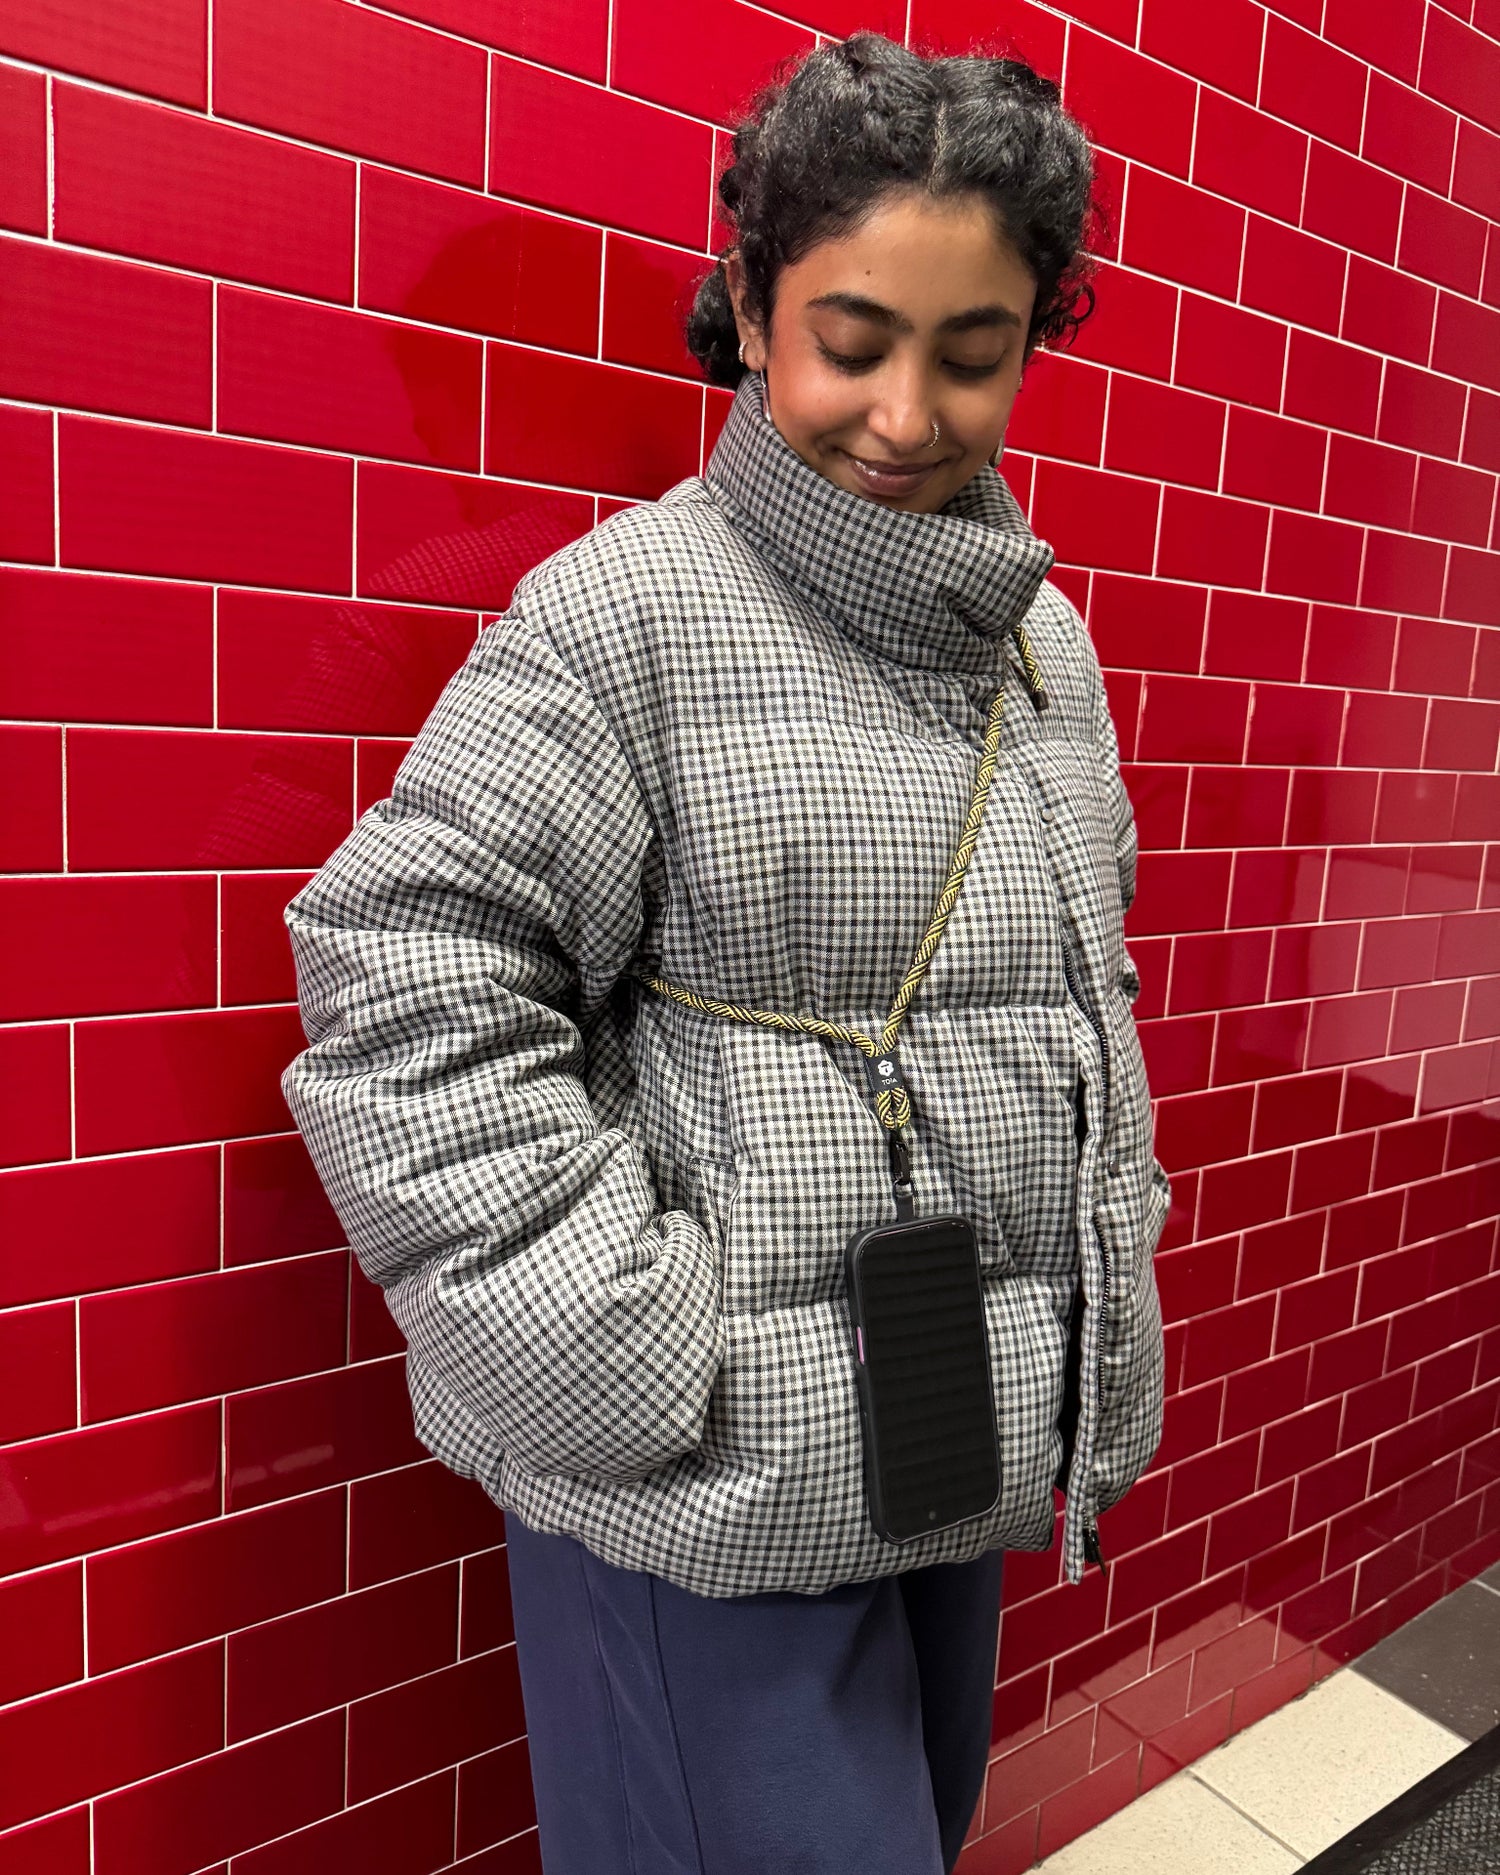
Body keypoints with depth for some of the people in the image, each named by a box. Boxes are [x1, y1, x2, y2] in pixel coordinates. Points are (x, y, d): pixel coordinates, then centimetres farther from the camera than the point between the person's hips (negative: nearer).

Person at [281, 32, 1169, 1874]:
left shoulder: (1046, 642, 6)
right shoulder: (629, 610, -15)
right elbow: (413, 973, -18)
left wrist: (1099, 1348, 12)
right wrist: (620, 1354, -19)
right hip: (710, 1479, -6)